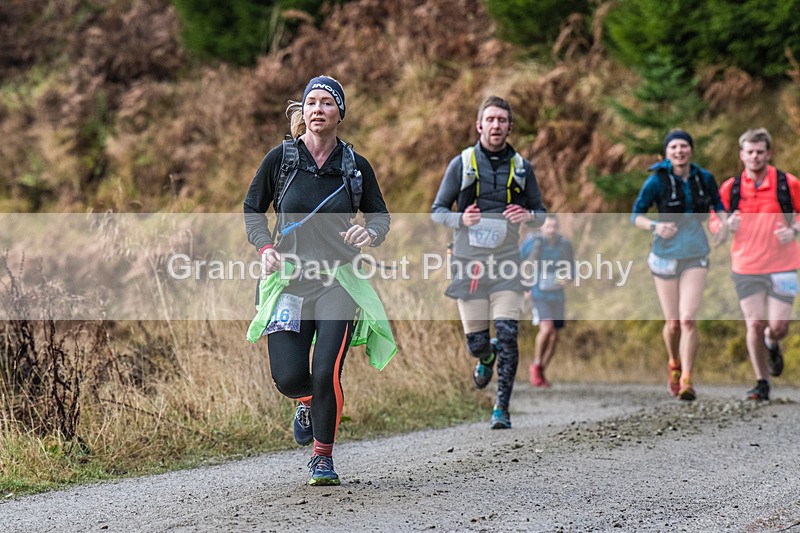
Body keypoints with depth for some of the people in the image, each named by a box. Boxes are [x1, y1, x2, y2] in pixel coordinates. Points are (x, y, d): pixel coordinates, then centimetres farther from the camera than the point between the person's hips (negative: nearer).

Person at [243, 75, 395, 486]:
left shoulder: (355, 166, 2)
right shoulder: (281, 158, 0)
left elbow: (381, 217, 12)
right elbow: (252, 209, 10)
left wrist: (370, 233, -11)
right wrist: (265, 247, -7)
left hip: (338, 281, 0)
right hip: (288, 278, 0)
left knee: (327, 373, -13)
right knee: (288, 377, -8)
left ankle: (323, 456, 9)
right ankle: (306, 402, 31)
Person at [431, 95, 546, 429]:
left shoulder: (522, 167, 8)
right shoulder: (461, 164, 3)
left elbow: (541, 213, 15)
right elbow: (437, 211, 6)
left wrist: (528, 216, -10)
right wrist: (461, 219, -16)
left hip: (505, 262, 0)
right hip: (469, 262, 0)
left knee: (507, 335, -13)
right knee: (476, 343, 3)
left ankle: (502, 410, -6)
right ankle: (487, 356, 41)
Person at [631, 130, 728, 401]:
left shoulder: (704, 177, 0)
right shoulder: (657, 181, -9)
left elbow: (718, 204, 17)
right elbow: (636, 215, -6)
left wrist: (724, 225, -3)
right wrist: (655, 226, -26)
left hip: (695, 258, 1)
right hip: (665, 256, -1)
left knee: (688, 319, -15)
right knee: (672, 323, 6)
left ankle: (687, 380, -10)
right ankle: (674, 365, 36)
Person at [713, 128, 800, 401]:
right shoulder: (730, 188, 2)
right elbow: (714, 223, 10)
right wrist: (727, 225, -12)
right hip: (745, 268, 1)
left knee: (778, 325, -6)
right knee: (754, 324, -3)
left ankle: (772, 346, 33)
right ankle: (761, 383, 11)